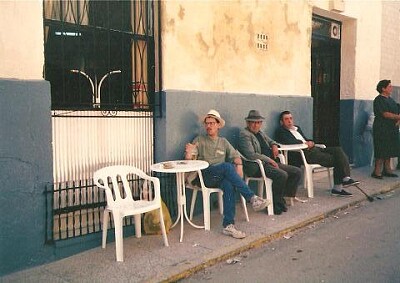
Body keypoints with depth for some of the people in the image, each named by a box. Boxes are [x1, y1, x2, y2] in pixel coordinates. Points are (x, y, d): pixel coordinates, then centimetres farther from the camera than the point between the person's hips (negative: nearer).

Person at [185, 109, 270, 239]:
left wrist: (239, 165, -7)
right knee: (227, 166, -32)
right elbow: (189, 159, 3)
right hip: (205, 176, -3)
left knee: (229, 185, -34)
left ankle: (228, 225, -35)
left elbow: (235, 155, 16)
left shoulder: (223, 142, 23)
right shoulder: (199, 140, 13)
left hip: (221, 176, 3)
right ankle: (252, 198, -35)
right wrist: (188, 152, -21)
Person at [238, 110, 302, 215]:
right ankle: (276, 204, -13)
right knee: (282, 175, -31)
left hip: (269, 163, 9)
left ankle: (282, 197, 5)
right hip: (256, 166, -9)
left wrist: (274, 145, 13)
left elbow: (270, 141, 38)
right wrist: (269, 160, -17)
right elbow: (251, 155, -20)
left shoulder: (260, 133, 19)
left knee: (297, 172, -2)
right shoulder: (244, 134, -8)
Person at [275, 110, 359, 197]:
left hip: (312, 149, 8)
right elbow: (288, 141, -15)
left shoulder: (297, 128, 29)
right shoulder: (280, 131, 3)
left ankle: (345, 178, -16)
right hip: (304, 153, -8)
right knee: (334, 160, -17)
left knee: (337, 150, -12)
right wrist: (305, 143, -12)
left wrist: (310, 142, 2)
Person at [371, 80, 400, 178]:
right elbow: (386, 114, -18)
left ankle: (387, 170, 18)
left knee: (389, 150, 11)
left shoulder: (390, 99, 18)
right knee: (381, 151, -9)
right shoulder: (379, 100, -9)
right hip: (382, 129, -9)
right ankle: (377, 172, -5)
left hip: (392, 129, 9)